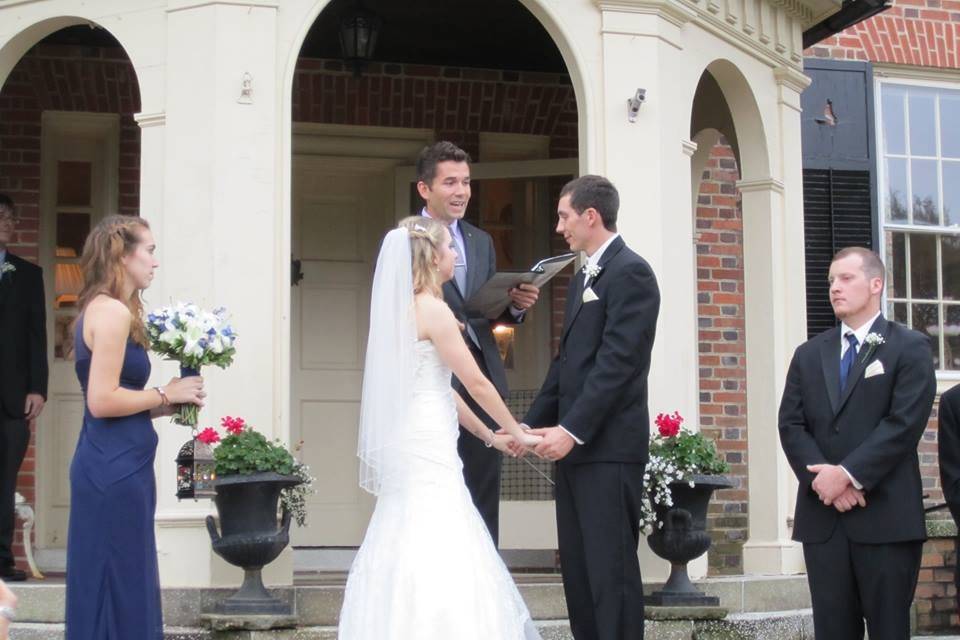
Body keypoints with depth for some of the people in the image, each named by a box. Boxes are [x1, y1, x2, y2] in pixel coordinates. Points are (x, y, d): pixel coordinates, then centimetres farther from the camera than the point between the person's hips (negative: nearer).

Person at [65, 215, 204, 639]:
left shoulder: (104, 310, 15)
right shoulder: (113, 311, -14)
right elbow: (102, 400, -21)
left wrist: (168, 404, 7)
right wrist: (165, 395, -10)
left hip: (115, 466, 10)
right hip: (115, 469, -10)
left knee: (115, 590, 14)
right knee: (117, 591, -3)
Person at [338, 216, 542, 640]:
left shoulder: (402, 309, 15)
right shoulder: (433, 309, -12)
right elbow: (476, 382, -8)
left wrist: (488, 436, 22)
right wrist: (517, 432, 4)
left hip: (410, 449, 9)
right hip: (427, 450, -9)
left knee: (409, 555, 10)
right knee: (437, 561, -10)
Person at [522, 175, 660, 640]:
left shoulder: (630, 272, -9)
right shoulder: (583, 278, 20)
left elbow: (618, 363, -17)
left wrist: (571, 430, -19)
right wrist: (532, 423, 12)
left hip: (609, 448, -9)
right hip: (576, 447, 9)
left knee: (611, 570, -6)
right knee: (577, 569, 9)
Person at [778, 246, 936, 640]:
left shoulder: (910, 348, 2)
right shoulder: (809, 354, 16)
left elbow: (904, 423, -10)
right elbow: (791, 425, 7)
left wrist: (849, 474, -16)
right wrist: (822, 478, -10)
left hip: (886, 515, -4)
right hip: (822, 516, 4)